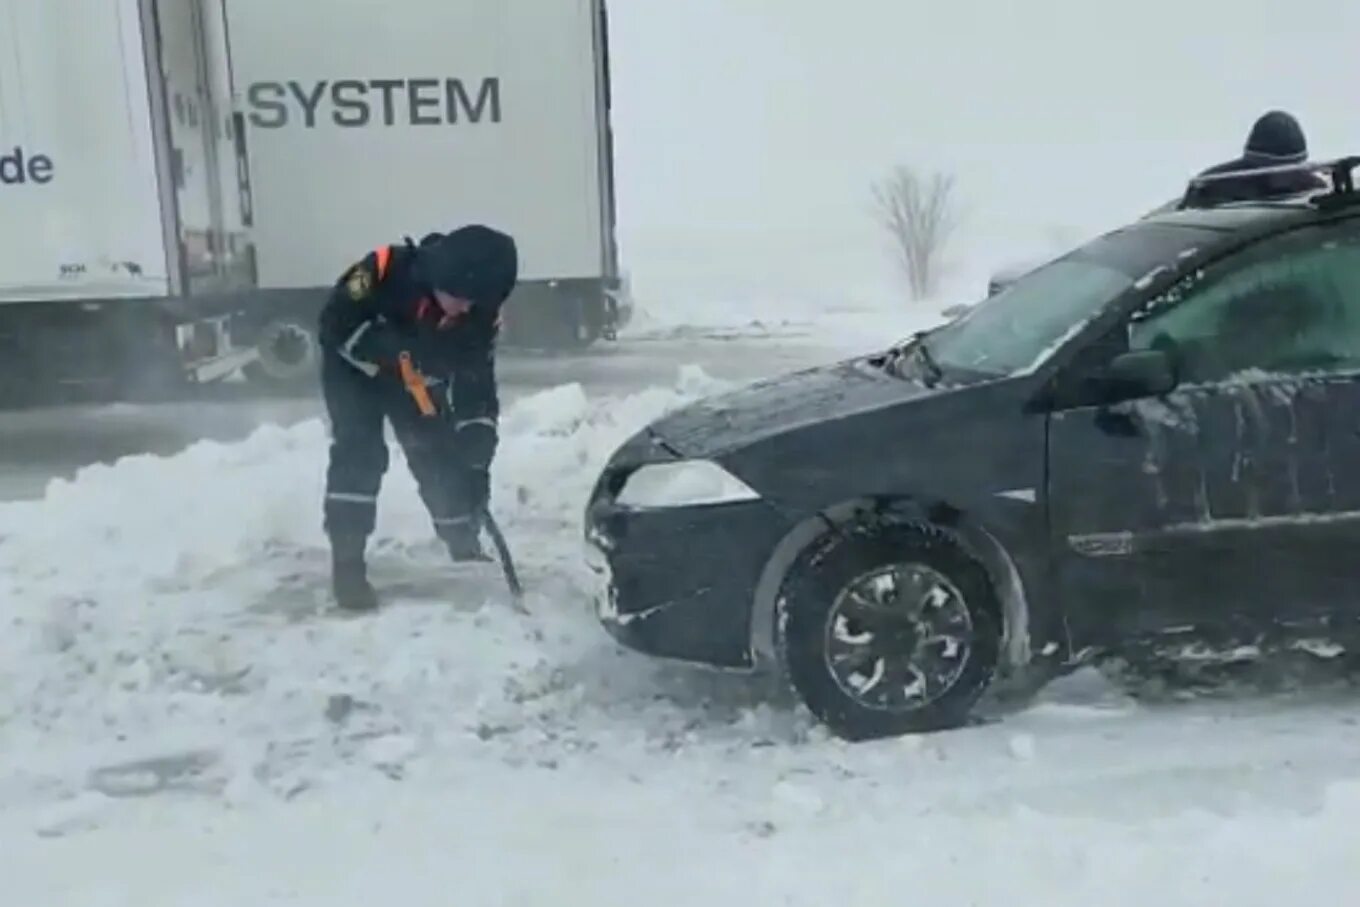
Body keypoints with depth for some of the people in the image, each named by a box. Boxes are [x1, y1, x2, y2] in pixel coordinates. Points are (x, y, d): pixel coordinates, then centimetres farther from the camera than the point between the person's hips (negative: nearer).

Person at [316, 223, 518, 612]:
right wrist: (394, 354, -37)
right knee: (359, 452, -18)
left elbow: (478, 383, -17)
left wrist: (478, 441, -25)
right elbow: (335, 321, -28)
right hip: (353, 366, -4)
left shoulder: (480, 313, -23)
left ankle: (465, 548, 19)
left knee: (443, 454, 3)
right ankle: (347, 565, -14)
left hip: (418, 379, 4)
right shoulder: (385, 269, -37)